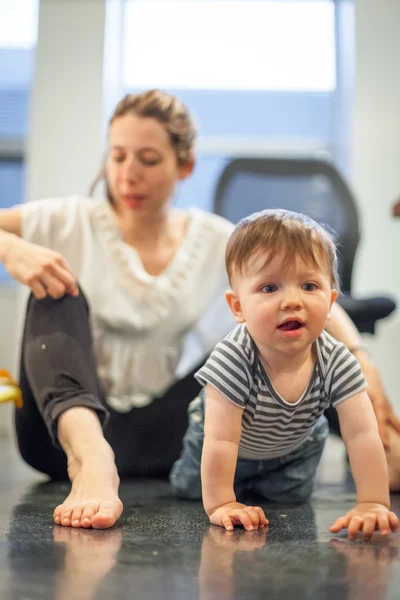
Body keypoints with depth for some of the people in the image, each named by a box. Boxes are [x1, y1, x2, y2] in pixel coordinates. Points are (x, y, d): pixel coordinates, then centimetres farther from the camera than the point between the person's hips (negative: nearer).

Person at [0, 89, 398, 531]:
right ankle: (89, 458, -46)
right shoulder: (71, 224, -3)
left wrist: (358, 356, -20)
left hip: (159, 435, 2)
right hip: (64, 427, -1)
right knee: (57, 291, -24)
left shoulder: (216, 241, 3)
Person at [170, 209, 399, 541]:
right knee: (190, 489, 13)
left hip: (296, 446, 2)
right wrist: (220, 504, -42)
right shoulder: (233, 359, -45)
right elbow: (221, 440, -43)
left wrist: (373, 503, -44)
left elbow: (363, 434, -37)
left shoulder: (338, 362, -36)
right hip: (237, 445, -1)